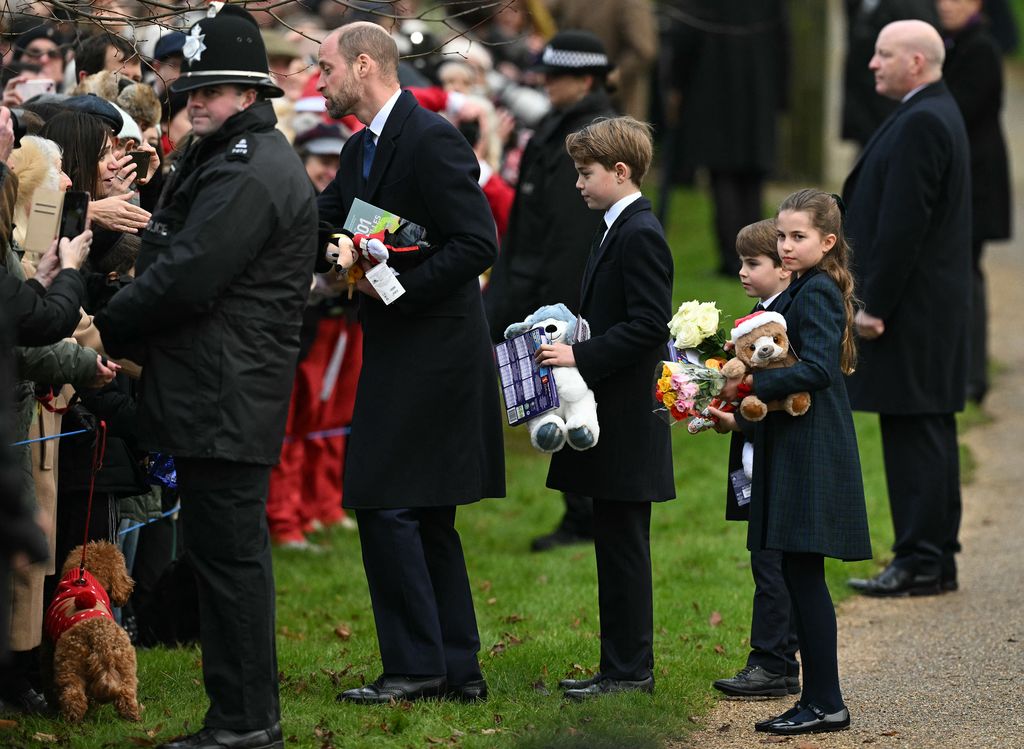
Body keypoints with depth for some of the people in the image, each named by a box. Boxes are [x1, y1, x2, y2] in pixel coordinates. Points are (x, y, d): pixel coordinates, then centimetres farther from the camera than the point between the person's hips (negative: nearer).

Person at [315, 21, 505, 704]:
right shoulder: (361, 150, 15)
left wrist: (397, 285, -19)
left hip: (432, 350, -10)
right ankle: (458, 668, 17)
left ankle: (417, 666, -4)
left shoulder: (432, 140, -15)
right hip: (400, 353, 10)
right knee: (426, 516, 12)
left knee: (385, 502, -9)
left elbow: (478, 244, -20)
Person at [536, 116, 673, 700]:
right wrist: (571, 349, 10)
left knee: (623, 544, -5)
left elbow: (648, 325, -22)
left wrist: (581, 357, -22)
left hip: (627, 421, -10)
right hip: (610, 417, 10)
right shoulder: (618, 230, 16)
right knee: (616, 544, 13)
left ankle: (629, 669, 1)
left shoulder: (640, 235, -15)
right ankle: (622, 665, 18)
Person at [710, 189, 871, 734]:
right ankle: (817, 699, 13)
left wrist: (749, 387, -20)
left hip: (812, 453, -10)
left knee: (803, 573, -8)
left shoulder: (817, 292, -12)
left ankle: (826, 703, -4)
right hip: (791, 445, 10)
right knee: (797, 574, 10)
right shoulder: (802, 292, 17)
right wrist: (741, 418, 12)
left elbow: (817, 368, -23)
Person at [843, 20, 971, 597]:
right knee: (929, 430, 13)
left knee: (914, 431, -7)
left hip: (911, 308, -11)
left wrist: (875, 306, -18)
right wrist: (876, 299, 19)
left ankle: (921, 563, -4)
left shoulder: (921, 123, -18)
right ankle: (936, 557, 19)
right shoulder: (938, 114, 16)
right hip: (934, 306, 11)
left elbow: (903, 225, -21)